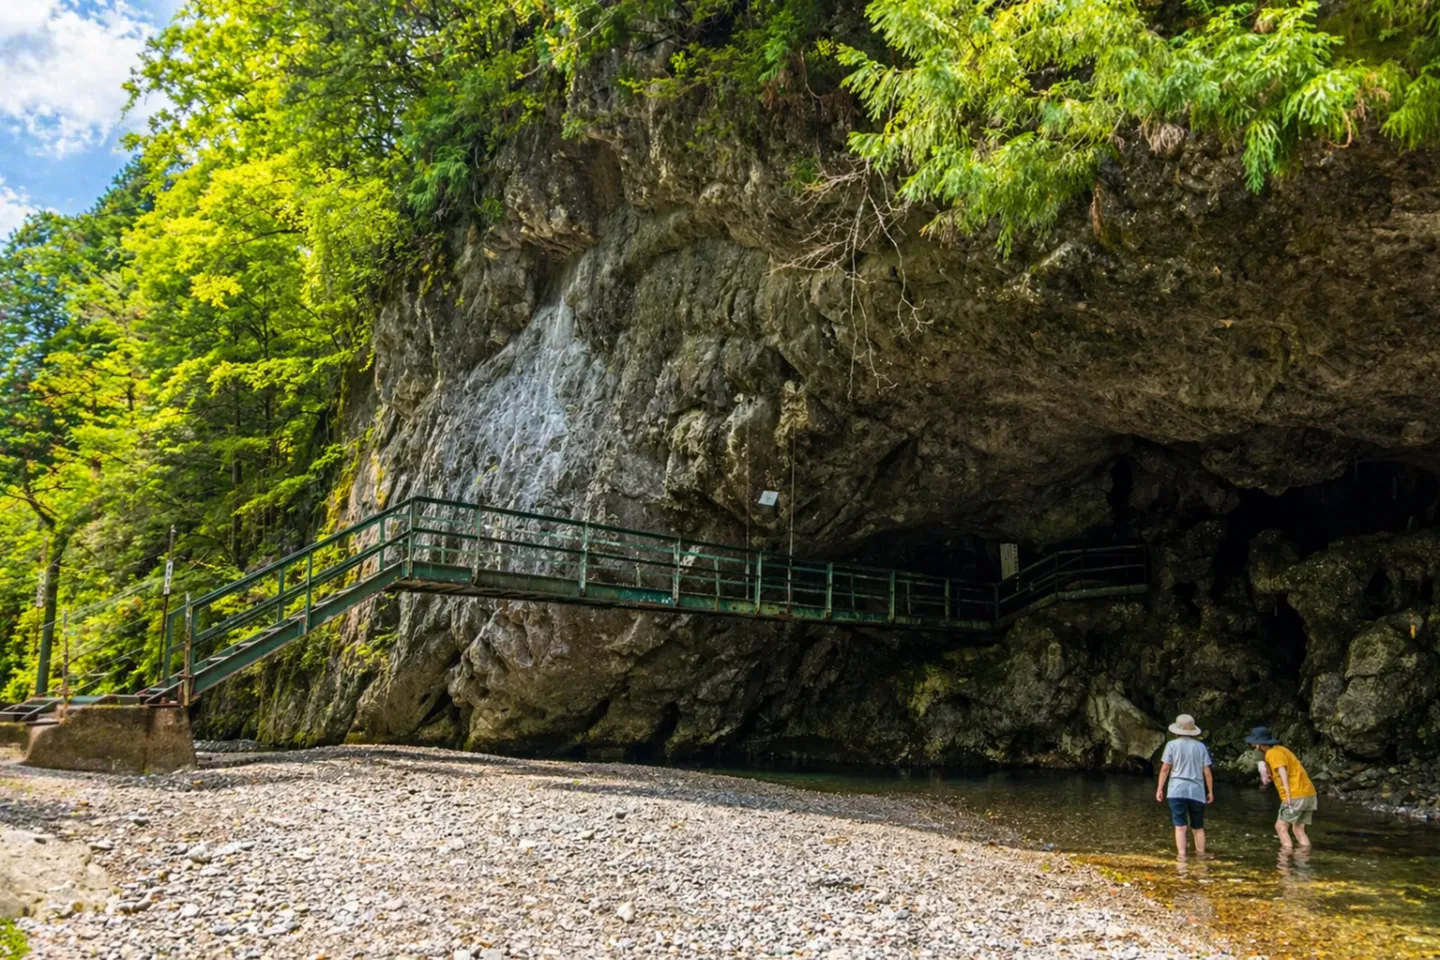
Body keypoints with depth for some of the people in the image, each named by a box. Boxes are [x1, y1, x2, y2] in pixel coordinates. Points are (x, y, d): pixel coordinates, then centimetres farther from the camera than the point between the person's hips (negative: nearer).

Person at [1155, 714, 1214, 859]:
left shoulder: (1172, 745, 0)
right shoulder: (1201, 747, 6)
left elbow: (1165, 768, -3)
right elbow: (1207, 772, 4)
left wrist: (1160, 788, 3)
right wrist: (1210, 791, 13)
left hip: (1177, 790, -2)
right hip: (1197, 791, 2)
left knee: (1180, 826, -1)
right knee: (1198, 827, 15)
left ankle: (1182, 856, -7)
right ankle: (1201, 855, 17)